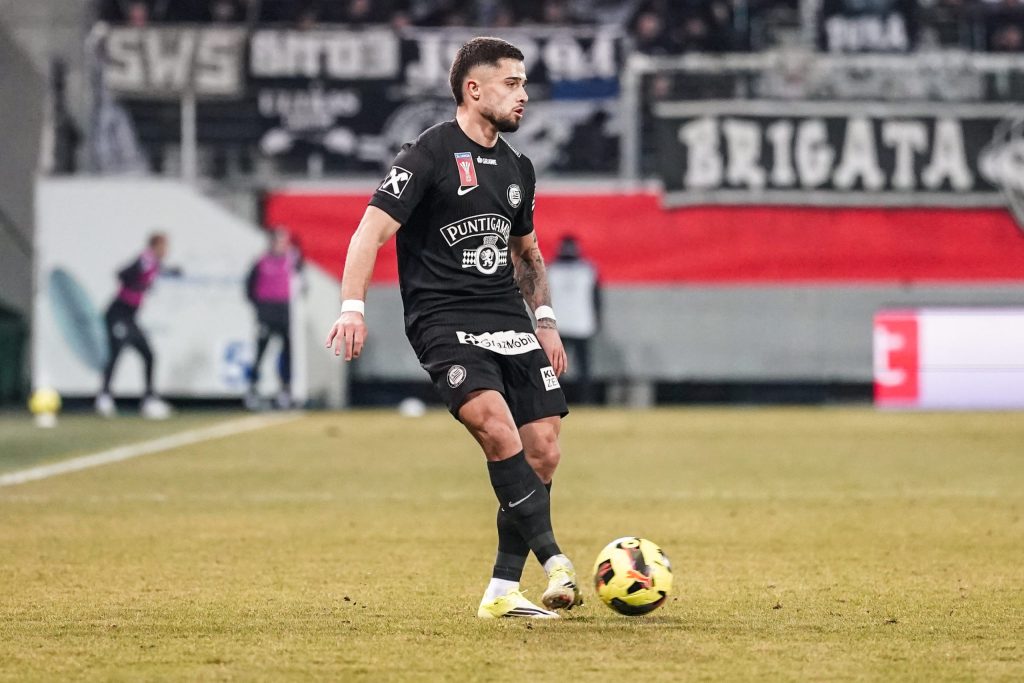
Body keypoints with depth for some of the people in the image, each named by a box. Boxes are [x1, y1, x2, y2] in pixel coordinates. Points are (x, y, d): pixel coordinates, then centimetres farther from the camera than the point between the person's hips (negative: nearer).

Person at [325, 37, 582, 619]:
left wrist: (545, 321, 20)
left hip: (509, 322, 7)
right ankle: (556, 564, -30)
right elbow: (372, 231, -10)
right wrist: (353, 308, -22)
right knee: (496, 424, -29)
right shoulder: (429, 155, -6)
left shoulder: (518, 168, 16)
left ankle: (502, 592, 6)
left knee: (543, 452, -2)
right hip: (443, 320, -7)